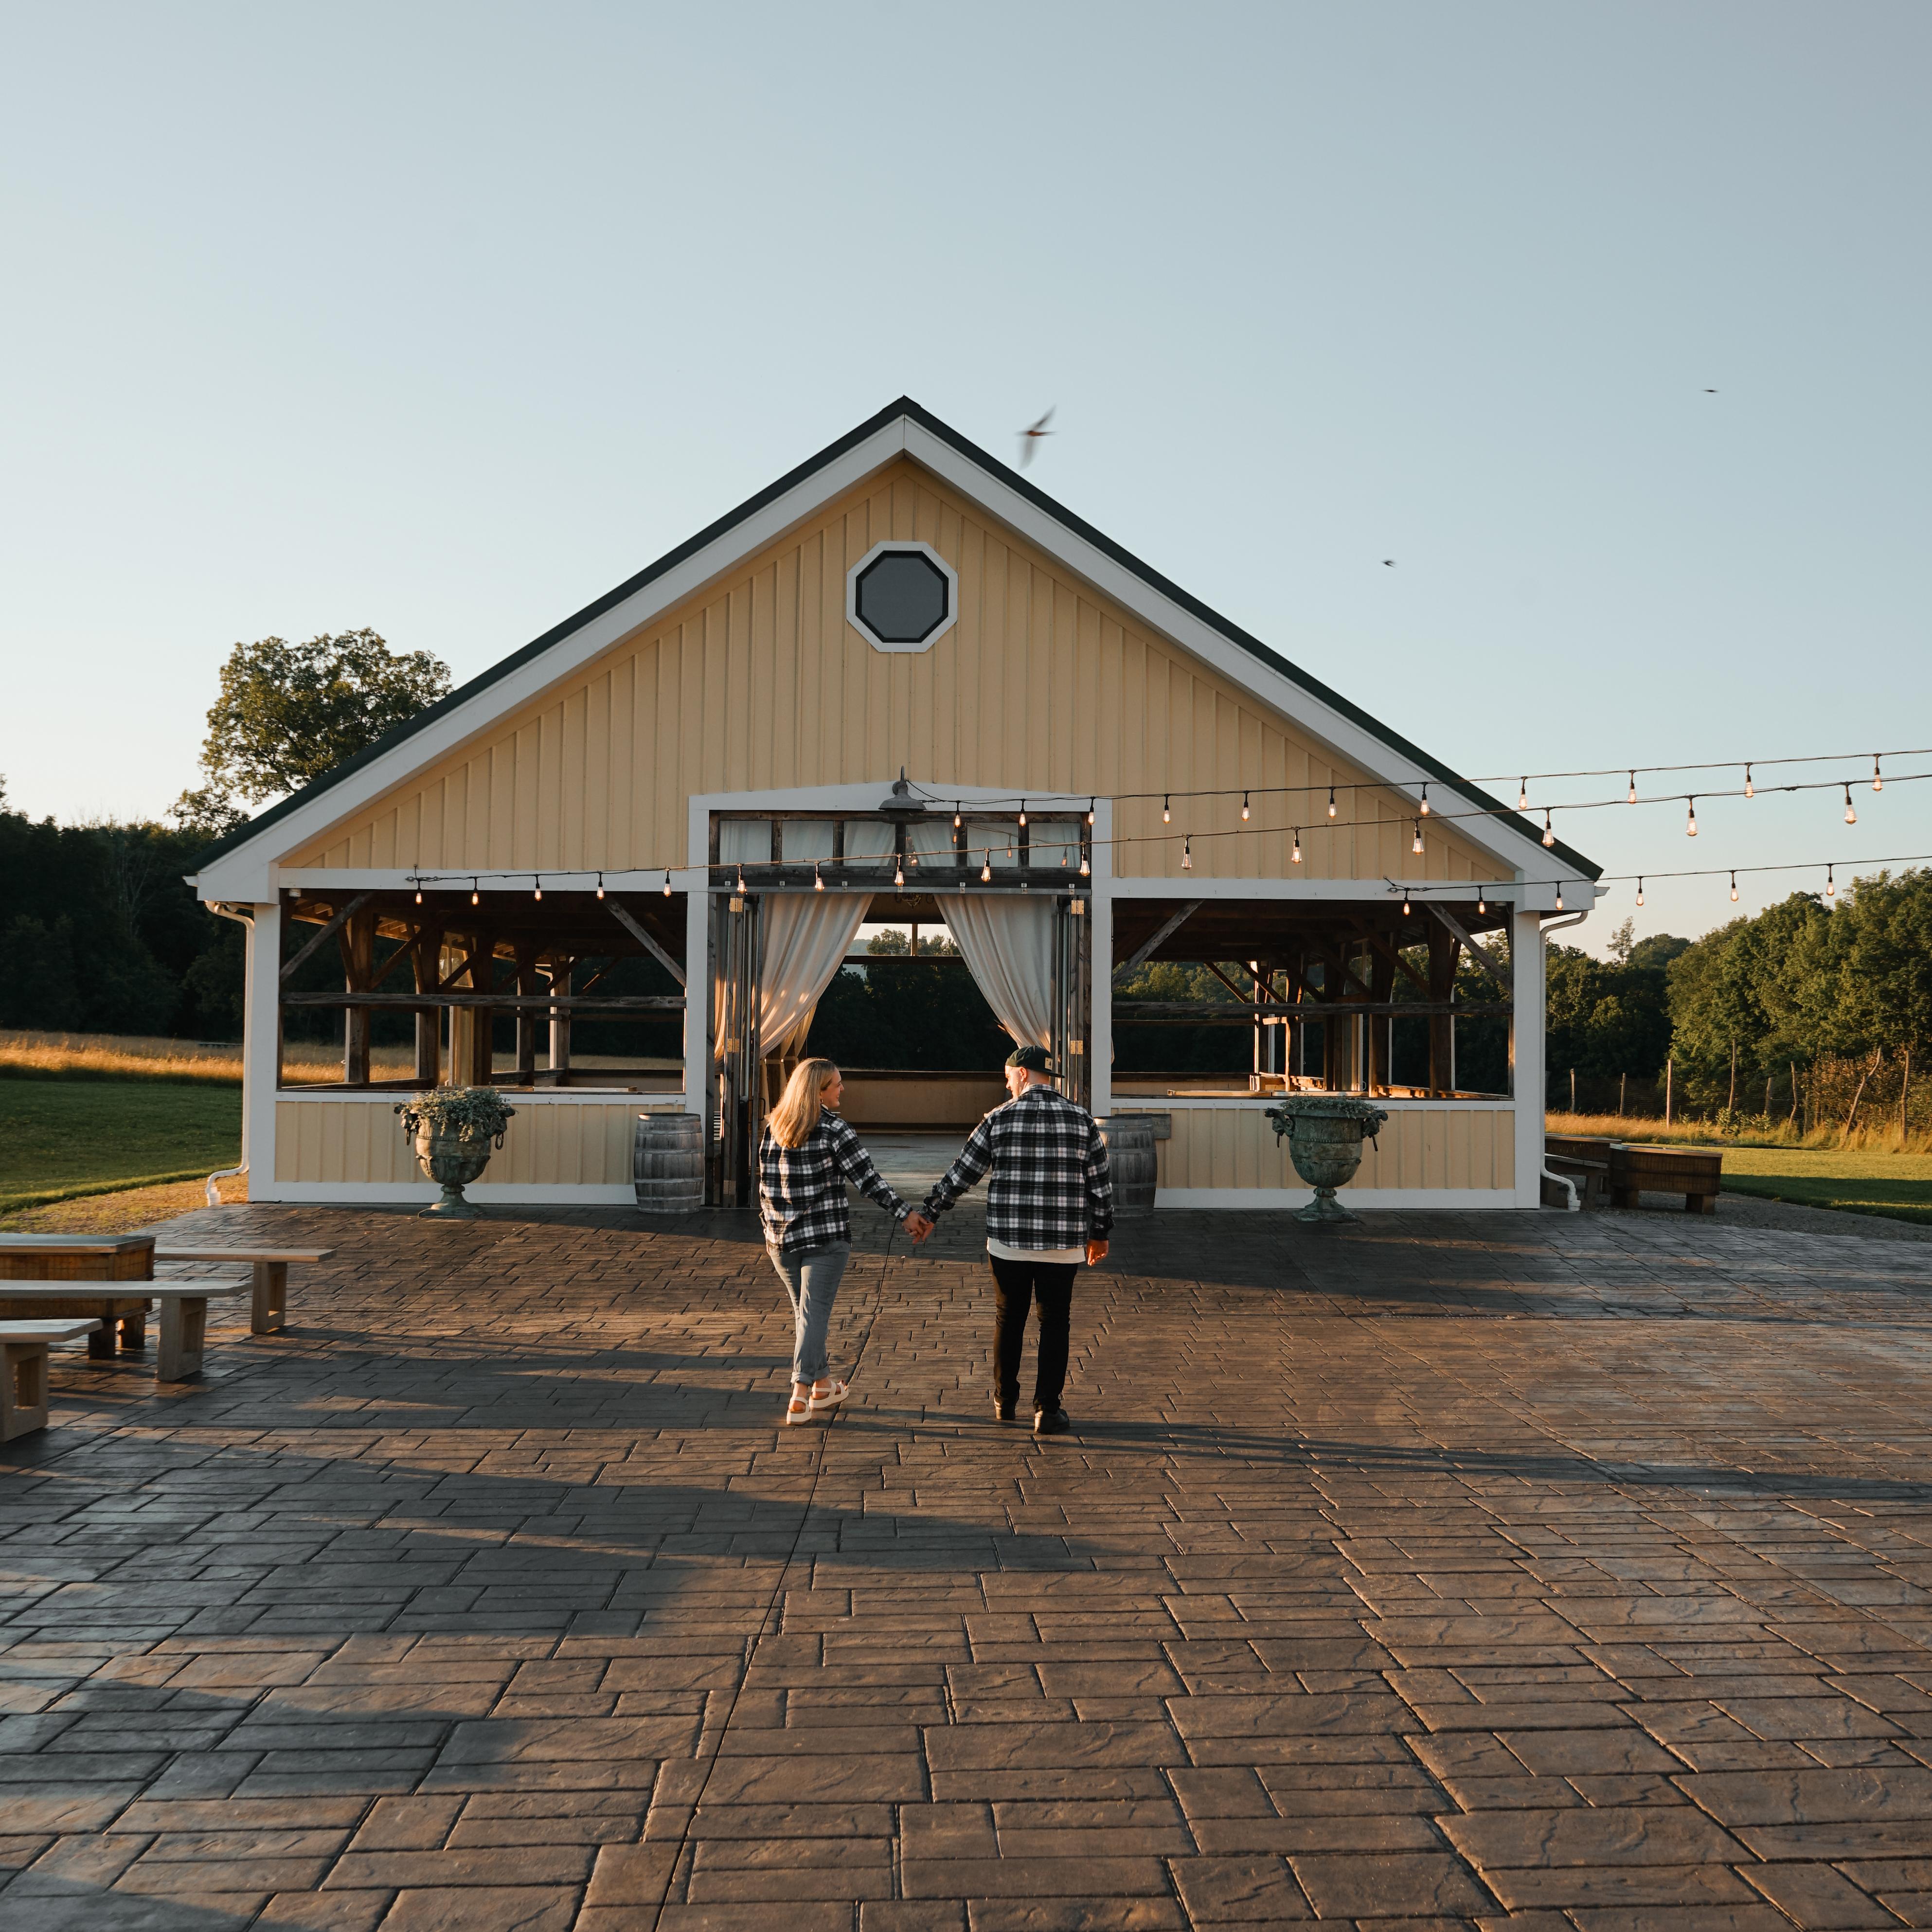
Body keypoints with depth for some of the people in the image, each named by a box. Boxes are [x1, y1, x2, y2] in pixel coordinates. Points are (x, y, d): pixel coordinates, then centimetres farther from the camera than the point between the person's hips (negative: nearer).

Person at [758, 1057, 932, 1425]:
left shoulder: (773, 1129, 3)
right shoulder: (833, 1130, -13)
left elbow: (765, 1183, 9)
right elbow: (867, 1178, -14)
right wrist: (905, 1213, -10)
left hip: (781, 1238, 5)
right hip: (826, 1237, -5)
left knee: (804, 1312, 16)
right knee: (814, 1314, -1)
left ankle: (823, 1386, 28)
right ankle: (800, 1398, -6)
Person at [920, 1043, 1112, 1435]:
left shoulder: (999, 1120, -4)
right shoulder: (1082, 1121, 0)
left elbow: (960, 1175, 2)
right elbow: (1101, 1185, 3)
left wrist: (930, 1214, 14)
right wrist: (1099, 1233, 16)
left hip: (1008, 1242, 0)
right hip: (1063, 1245, 0)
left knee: (1008, 1321, 15)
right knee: (1054, 1325, 8)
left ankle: (1005, 1401, 27)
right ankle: (1047, 1411, 8)